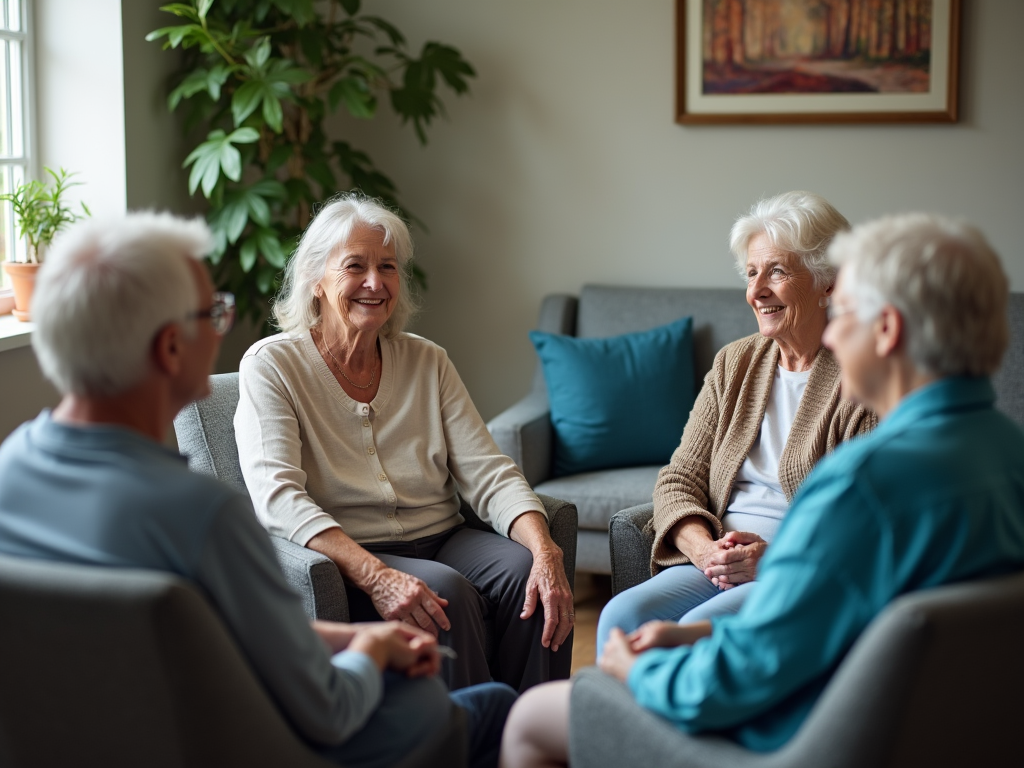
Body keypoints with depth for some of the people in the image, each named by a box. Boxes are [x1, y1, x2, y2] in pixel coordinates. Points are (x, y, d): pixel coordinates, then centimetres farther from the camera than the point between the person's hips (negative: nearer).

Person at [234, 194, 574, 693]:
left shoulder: (426, 362, 12)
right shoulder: (271, 365, -2)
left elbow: (487, 473, 3)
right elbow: (276, 497, -16)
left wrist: (546, 551, -18)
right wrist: (376, 576, -31)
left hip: (441, 540, 4)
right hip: (340, 562, -4)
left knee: (527, 573, -24)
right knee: (447, 592, -31)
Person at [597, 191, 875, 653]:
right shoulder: (735, 364, 14)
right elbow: (679, 479, 10)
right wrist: (704, 550, -10)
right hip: (720, 560, 5)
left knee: (701, 627, -30)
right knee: (622, 615, -21)